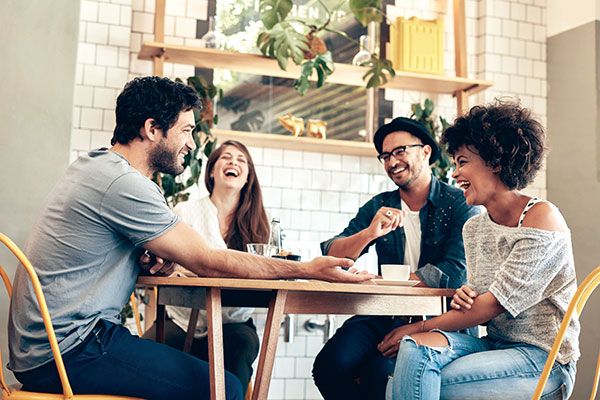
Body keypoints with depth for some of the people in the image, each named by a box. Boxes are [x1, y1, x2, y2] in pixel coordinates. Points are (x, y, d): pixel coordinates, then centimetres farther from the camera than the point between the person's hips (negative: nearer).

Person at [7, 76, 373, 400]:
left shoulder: (94, 164, 13)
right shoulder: (124, 184, -18)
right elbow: (208, 263, -17)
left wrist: (156, 256, 4)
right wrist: (307, 269, -14)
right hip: (68, 351, -10)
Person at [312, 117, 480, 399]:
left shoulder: (459, 204, -3)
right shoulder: (377, 207, 11)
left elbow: (454, 274, -15)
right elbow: (331, 255, 2)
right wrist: (370, 233, -19)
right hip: (386, 316, 4)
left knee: (380, 374, -30)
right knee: (330, 366, -23)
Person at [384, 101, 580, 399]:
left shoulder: (542, 218, -13)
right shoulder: (473, 228, 10)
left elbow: (496, 303, -16)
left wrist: (419, 327, -12)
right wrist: (464, 301, -9)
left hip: (543, 359, -6)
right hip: (495, 345, 6)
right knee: (417, 346, -25)